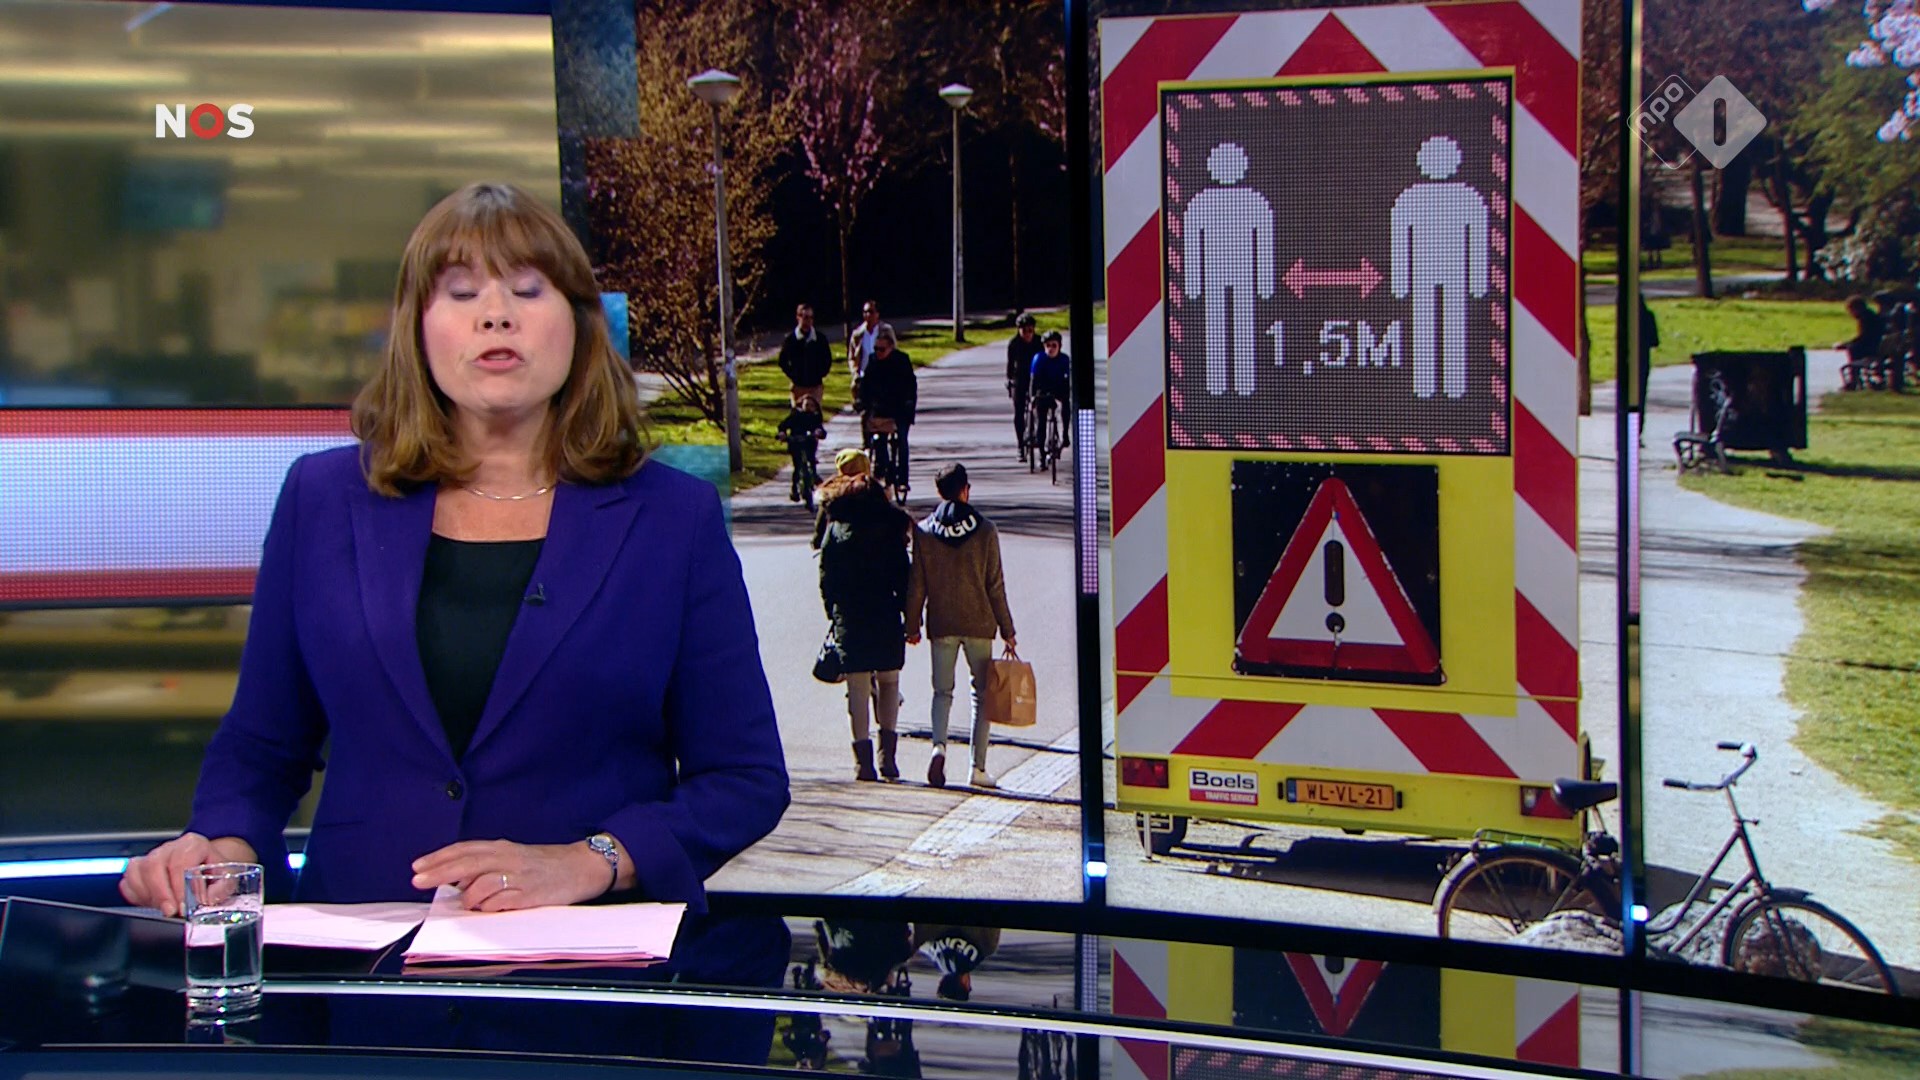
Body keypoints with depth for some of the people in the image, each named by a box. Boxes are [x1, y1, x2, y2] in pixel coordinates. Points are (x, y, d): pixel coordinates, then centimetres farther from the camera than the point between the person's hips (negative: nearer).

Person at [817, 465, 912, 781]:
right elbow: (903, 577, -1)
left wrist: (834, 616, 12)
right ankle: (888, 753, 3)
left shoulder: (835, 530, 2)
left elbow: (826, 579, 2)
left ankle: (863, 760, 1)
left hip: (848, 619, 0)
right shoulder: (890, 528, 1)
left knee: (858, 689, 5)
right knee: (888, 683, 14)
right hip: (885, 616, 0)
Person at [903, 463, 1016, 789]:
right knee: (982, 693, 9)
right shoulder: (984, 530, -6)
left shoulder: (924, 531, -3)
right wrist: (1007, 628, 4)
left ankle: (939, 744, -17)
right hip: (979, 624, -1)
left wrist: (912, 625, 12)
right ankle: (979, 767, 6)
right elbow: (995, 585, -4)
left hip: (941, 625, 1)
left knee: (942, 691, 11)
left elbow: (916, 584, 1)